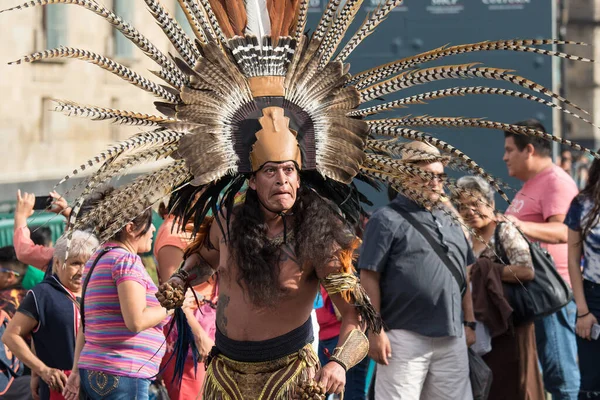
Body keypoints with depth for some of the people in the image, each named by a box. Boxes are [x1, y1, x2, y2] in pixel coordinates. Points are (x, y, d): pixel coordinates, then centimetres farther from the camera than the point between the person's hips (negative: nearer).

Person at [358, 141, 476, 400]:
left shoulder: (450, 221, 18)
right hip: (405, 337, -7)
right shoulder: (387, 220, -4)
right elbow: (369, 278, -9)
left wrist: (469, 323, 16)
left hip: (452, 337, 7)